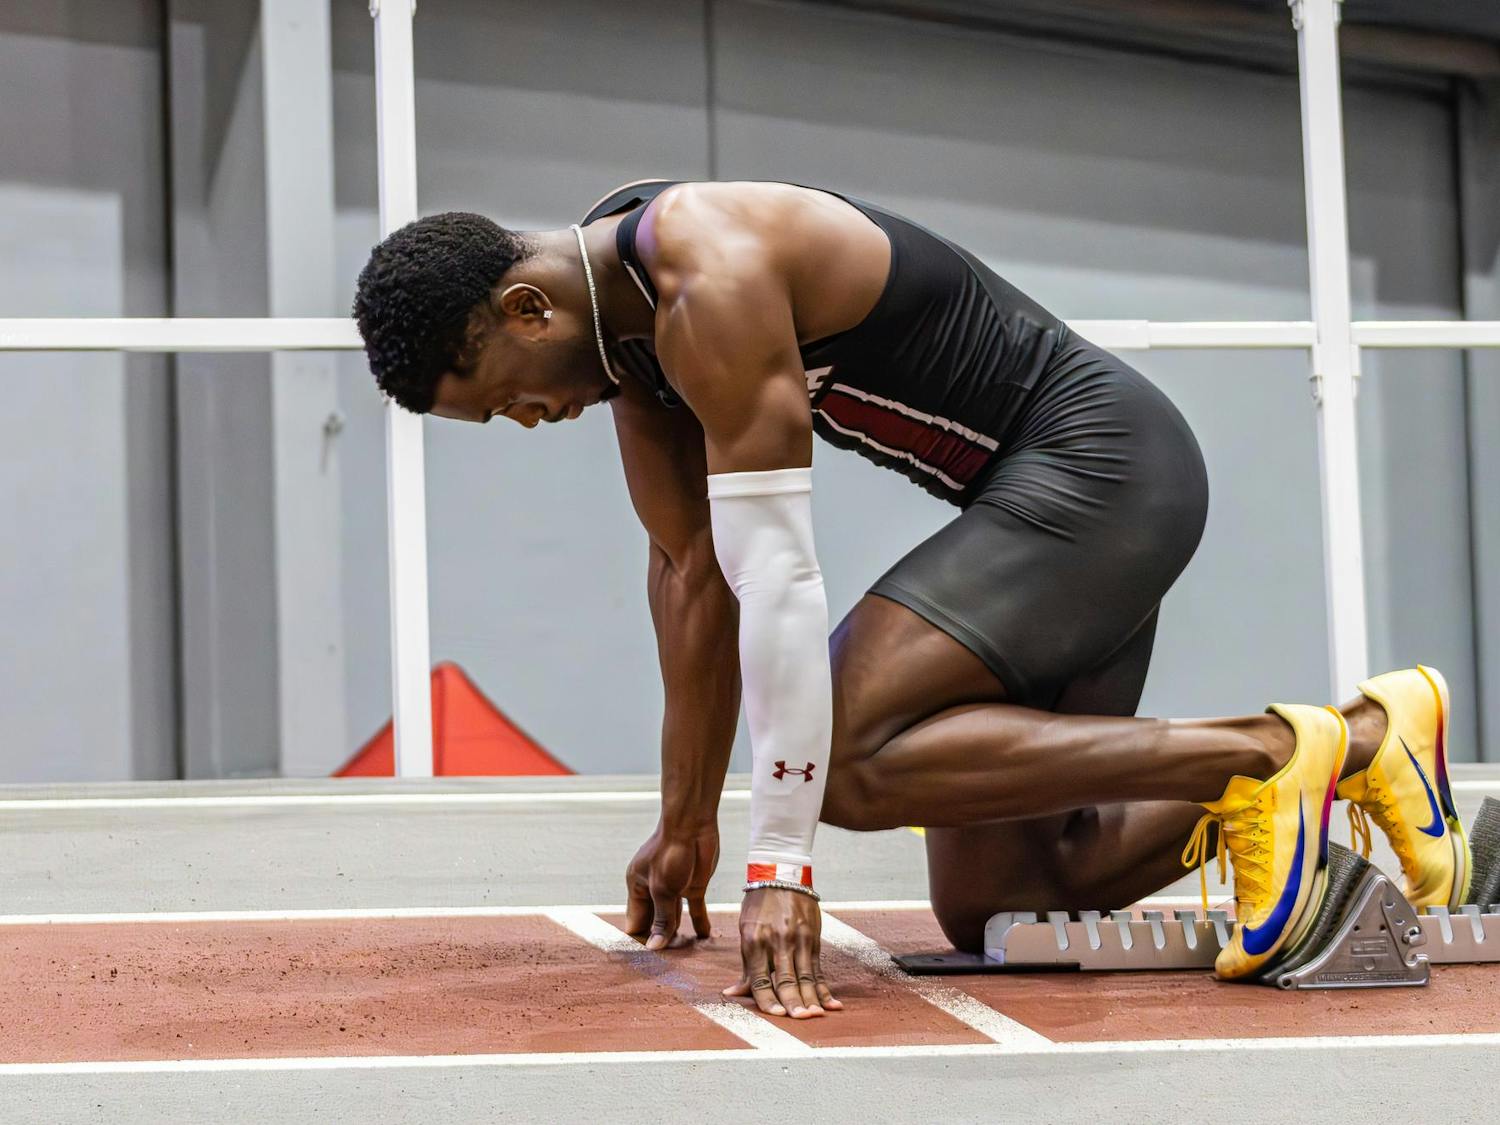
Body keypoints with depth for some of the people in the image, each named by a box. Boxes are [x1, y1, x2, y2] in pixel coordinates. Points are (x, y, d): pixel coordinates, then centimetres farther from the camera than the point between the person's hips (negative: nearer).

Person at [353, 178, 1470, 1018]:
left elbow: (776, 577, -27)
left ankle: (1259, 756, -17)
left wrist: (782, 866, -26)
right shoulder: (629, 322, 7)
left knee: (850, 759, -26)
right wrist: (685, 825, 17)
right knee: (986, 907, 10)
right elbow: (692, 571, 14)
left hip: (1103, 462, -10)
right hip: (1048, 487, 10)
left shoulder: (711, 284, -24)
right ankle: (1364, 737, 18)